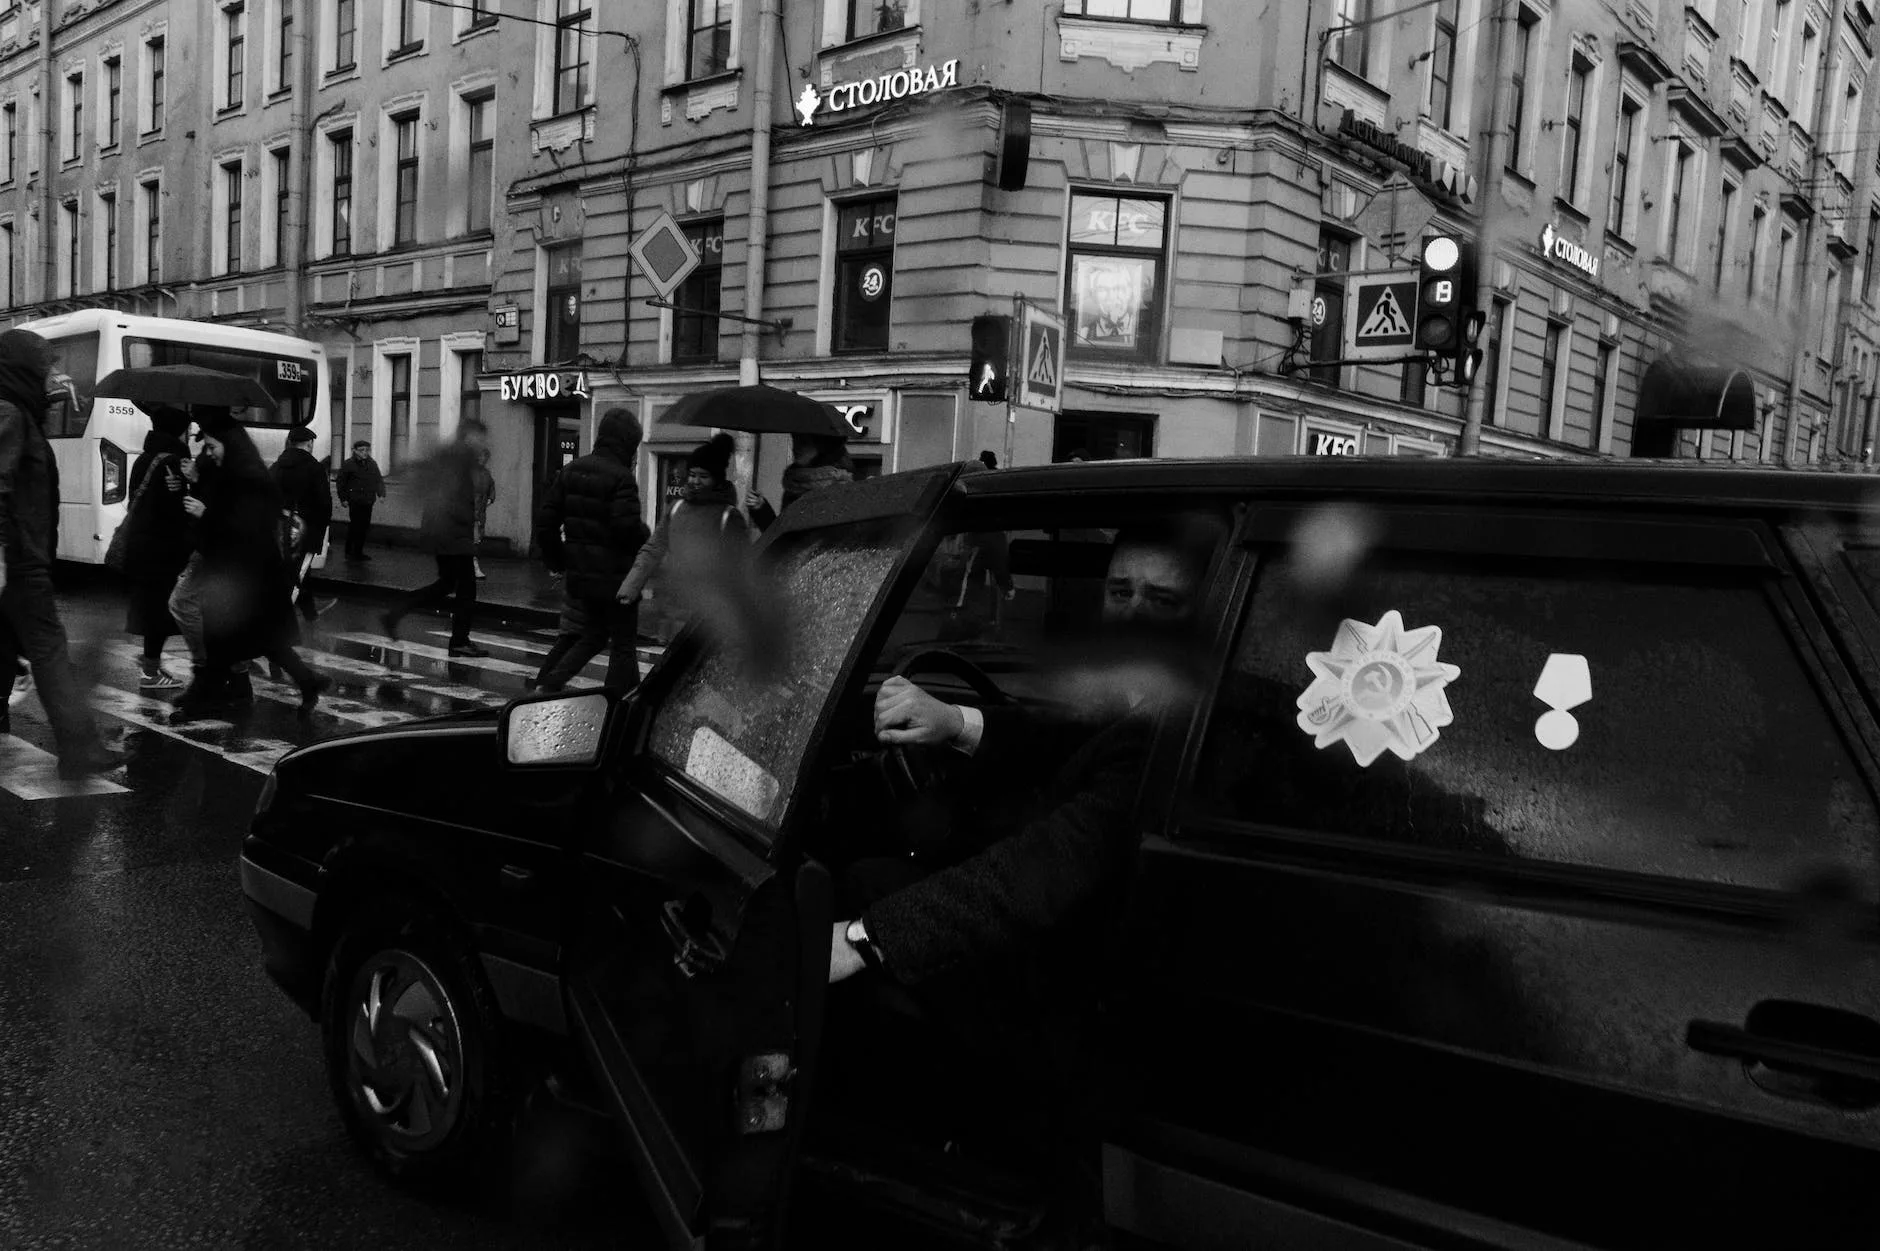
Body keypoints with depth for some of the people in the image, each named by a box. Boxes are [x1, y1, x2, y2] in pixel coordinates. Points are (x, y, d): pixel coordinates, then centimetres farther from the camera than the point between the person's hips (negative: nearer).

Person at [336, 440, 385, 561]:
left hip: (368, 501, 5)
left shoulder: (372, 464, 12)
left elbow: (379, 480, 16)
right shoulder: (348, 464, -3)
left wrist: (381, 494, 2)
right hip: (354, 501, -5)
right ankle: (349, 552, 2)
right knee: (354, 527, -7)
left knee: (364, 527, 7)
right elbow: (340, 483, 1)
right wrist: (344, 499, -3)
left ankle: (359, 552, 16)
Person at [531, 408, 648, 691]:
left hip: (578, 574, 7)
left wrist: (556, 561, 15)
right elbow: (626, 527, -24)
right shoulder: (621, 478, -16)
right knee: (623, 644, 6)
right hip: (615, 576, -7)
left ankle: (546, 683, 6)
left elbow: (546, 521, 7)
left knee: (590, 637, 20)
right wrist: (645, 533, -2)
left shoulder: (571, 470, 7)